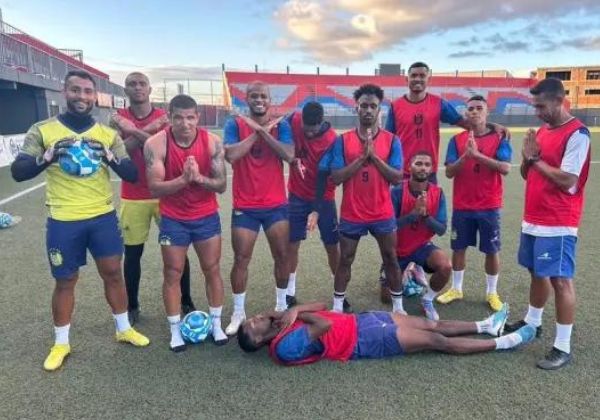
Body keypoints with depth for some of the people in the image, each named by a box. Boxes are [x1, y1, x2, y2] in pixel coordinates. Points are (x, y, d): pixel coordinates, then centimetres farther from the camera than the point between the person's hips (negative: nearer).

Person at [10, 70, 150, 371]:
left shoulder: (108, 134, 3)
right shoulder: (42, 130, -1)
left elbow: (132, 175, -3)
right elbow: (18, 172, -8)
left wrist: (110, 157, -23)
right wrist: (48, 156, -27)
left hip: (103, 217, 2)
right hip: (63, 221, -1)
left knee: (113, 272, 10)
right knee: (65, 281, 10)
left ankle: (124, 329, 30)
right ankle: (61, 343, 29)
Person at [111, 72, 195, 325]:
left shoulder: (164, 117, 2)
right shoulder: (119, 119, 4)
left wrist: (134, 131, -20)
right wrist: (148, 130, -17)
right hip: (133, 198, 1)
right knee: (132, 253, 6)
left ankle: (186, 302, 18)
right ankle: (132, 307, 21)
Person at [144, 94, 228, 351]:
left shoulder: (212, 142, -11)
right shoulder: (156, 144, -16)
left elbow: (221, 185, -10)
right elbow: (155, 188, -18)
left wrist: (199, 177, -28)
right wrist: (184, 179, -32)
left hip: (207, 217, 2)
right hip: (173, 220, -1)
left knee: (212, 270, 9)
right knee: (172, 274, 7)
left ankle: (216, 325, 24)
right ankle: (175, 330, 21)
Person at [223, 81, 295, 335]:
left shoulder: (280, 125, 1)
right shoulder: (235, 124, -2)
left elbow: (289, 155, -16)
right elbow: (231, 155, -20)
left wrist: (262, 131, -18)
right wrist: (258, 131, -14)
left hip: (276, 204, 2)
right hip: (245, 206, -1)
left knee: (282, 256, 8)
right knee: (241, 259, 3)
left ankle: (282, 305, 27)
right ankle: (238, 312, 18)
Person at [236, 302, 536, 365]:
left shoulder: (281, 323, 8)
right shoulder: (284, 346, -19)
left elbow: (321, 306, 7)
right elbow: (324, 325, -28)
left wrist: (294, 310, -9)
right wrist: (297, 313, -13)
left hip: (359, 321, 8)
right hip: (364, 341, -8)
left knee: (431, 325, 9)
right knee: (436, 340, -2)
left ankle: (486, 326, 25)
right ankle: (502, 343, 10)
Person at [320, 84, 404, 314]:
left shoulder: (391, 140, -1)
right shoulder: (343, 140, -2)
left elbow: (397, 178, -8)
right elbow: (335, 177, -10)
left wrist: (374, 156, -18)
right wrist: (362, 157, -18)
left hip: (383, 214, 1)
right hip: (351, 214, 0)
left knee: (391, 259, 10)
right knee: (345, 260, 10)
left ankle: (398, 306, 26)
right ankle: (338, 306, 25)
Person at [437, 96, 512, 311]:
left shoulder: (499, 138, -2)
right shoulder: (457, 140, 2)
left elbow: (505, 168, -16)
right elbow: (449, 172, -5)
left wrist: (478, 154, -24)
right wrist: (465, 156, -21)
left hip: (489, 206, -1)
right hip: (462, 206, 2)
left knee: (492, 250, 7)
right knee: (459, 248, 10)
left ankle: (492, 293, 23)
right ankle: (456, 289, 26)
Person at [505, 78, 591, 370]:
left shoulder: (577, 134, -14)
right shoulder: (542, 131, 12)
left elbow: (567, 181, -22)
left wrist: (537, 160, -11)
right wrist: (528, 158, -7)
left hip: (558, 224, -8)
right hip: (533, 219, 8)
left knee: (560, 280, -5)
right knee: (537, 273, 20)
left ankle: (563, 347, 4)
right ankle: (532, 322, 37)